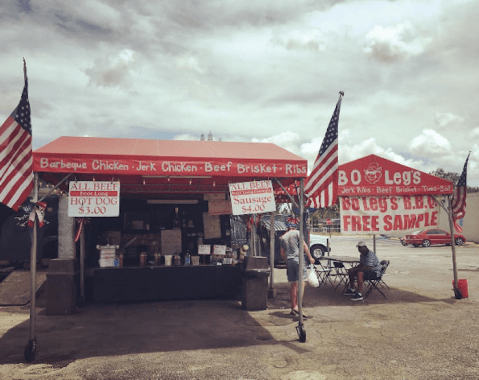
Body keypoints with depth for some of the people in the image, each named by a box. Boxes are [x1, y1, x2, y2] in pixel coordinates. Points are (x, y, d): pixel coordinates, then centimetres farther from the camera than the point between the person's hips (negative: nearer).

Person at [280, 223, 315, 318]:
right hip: (298, 258, -5)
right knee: (302, 282, -10)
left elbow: (282, 254, 21)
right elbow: (304, 245, -3)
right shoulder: (296, 232, 5)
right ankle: (297, 306, -23)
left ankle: (293, 308, 14)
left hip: (289, 260, 6)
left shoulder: (283, 237, 19)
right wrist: (310, 257, 0)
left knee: (293, 284, 11)